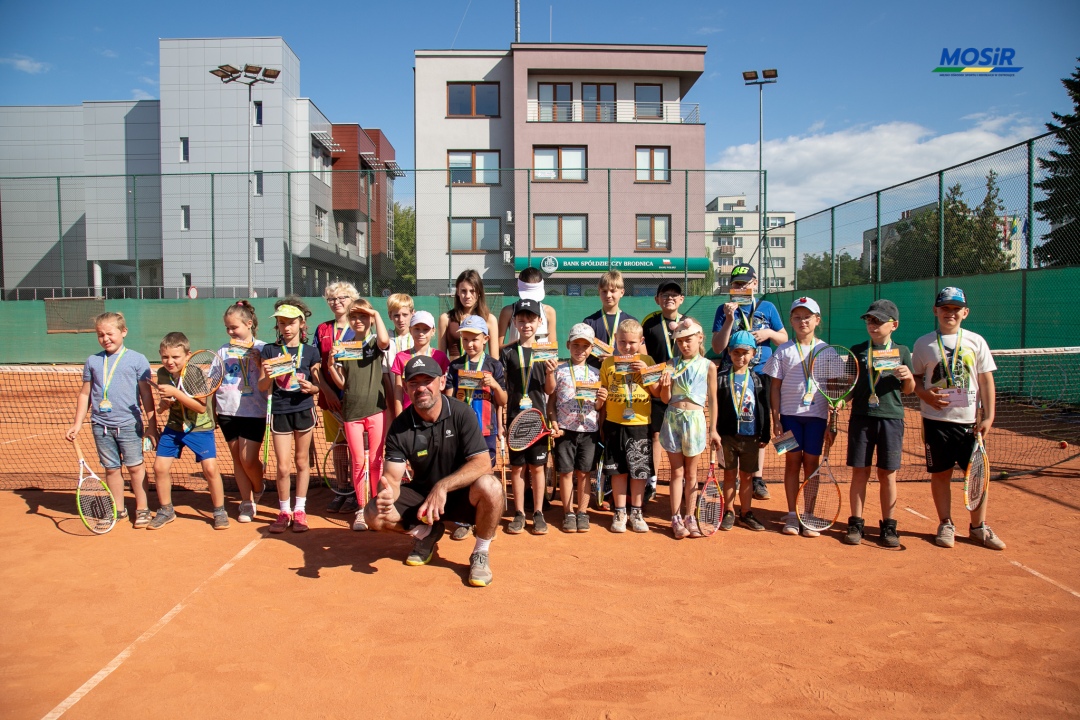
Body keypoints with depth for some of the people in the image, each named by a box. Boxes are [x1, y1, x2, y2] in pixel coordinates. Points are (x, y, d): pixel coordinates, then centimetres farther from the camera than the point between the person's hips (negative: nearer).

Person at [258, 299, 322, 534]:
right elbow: (261, 386, 0)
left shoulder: (311, 352, 1)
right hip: (279, 412, 0)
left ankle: (300, 510, 23)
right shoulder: (270, 350, 1)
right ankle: (284, 511, 18)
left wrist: (311, 387, -18)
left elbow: (318, 386, 4)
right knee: (283, 466, -1)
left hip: (303, 410, 0)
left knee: (302, 462, 10)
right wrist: (268, 376, -21)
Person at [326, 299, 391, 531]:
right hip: (352, 410, 2)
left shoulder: (375, 342, 3)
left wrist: (376, 314, -13)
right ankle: (361, 509, 15)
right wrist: (331, 365, -10)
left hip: (375, 409, -2)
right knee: (358, 462, 5)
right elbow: (341, 383, 7)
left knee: (375, 460, 4)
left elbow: (385, 340, -24)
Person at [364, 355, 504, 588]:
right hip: (421, 494, 3)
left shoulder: (461, 413, -17)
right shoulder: (399, 427, -10)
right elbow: (392, 476, -13)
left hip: (461, 493, -3)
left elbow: (482, 463, -24)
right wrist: (386, 493, -39)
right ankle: (427, 533, 11)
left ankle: (481, 554, -8)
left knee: (490, 487, -36)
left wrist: (443, 486, -36)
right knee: (374, 514, -20)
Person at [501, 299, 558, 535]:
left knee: (537, 466, 6)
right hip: (515, 416, 0)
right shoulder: (507, 352, 1)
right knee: (517, 466, 7)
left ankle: (538, 513, 17)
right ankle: (519, 513, 17)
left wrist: (550, 372, -17)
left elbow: (549, 390, 2)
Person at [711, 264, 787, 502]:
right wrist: (729, 319, -14)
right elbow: (717, 348, -5)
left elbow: (784, 339, 11)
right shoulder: (724, 310, 2)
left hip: (761, 374, 1)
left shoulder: (767, 308, 5)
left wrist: (769, 333, -9)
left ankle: (758, 479, 15)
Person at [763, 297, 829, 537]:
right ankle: (792, 515, 12)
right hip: (790, 414, 0)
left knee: (811, 463, 3)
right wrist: (776, 419, -2)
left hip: (817, 414, 0)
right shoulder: (783, 351, 3)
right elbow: (775, 387, 3)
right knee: (792, 462, 4)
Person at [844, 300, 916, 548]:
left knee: (887, 474, 4)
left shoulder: (901, 351, 7)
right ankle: (856, 524, 12)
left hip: (891, 418, 0)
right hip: (861, 416, 0)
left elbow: (908, 390, 11)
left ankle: (888, 526, 14)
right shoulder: (857, 351, 8)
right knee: (859, 472, 3)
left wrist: (909, 377, -9)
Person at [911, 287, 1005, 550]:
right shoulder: (924, 343, 3)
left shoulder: (976, 341, 4)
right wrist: (925, 394, -13)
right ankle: (945, 525, 18)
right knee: (940, 473, 5)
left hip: (970, 420, 1)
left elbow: (986, 381, 4)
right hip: (937, 419, -1)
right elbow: (915, 377, 8)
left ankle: (978, 527, 18)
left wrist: (988, 416, -3)